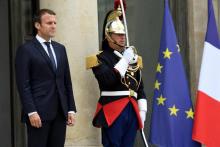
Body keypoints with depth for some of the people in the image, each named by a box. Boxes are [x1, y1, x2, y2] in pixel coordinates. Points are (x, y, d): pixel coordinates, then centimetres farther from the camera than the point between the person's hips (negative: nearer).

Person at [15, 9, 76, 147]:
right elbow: (23, 85, -9)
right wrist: (31, 112, -16)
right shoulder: (26, 50, -3)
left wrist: (71, 109, 9)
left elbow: (67, 81, 16)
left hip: (60, 112, 6)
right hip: (39, 112, -6)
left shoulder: (60, 48, 16)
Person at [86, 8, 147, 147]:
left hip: (132, 110, 6)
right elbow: (109, 80, -19)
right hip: (113, 112, -6)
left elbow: (140, 87, 19)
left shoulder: (132, 57, 18)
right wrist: (125, 60, -12)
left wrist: (142, 110, 11)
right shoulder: (101, 58, -1)